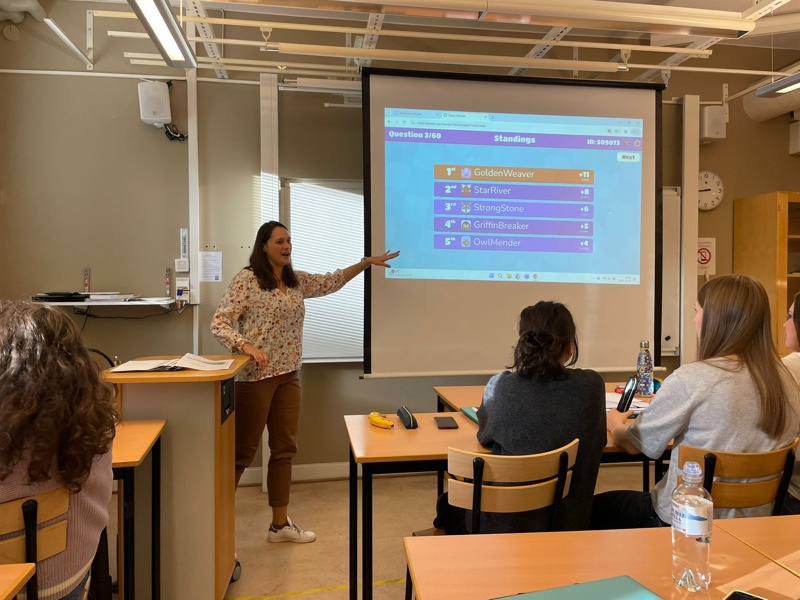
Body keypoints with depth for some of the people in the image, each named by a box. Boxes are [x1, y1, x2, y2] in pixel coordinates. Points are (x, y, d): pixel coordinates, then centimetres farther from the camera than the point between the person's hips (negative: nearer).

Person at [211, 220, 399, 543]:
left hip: (288, 376, 7)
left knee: (284, 450, 11)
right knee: (242, 451, 1)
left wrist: (367, 262, 16)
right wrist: (246, 346, -29)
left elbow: (331, 282, 21)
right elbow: (219, 323, -13)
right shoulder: (246, 280, -9)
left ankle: (280, 524, 23)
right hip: (254, 377, -7)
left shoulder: (296, 281, 11)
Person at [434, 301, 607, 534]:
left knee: (448, 504, 31)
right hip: (567, 521, 3)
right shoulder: (591, 385, -15)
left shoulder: (500, 386, -19)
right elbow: (598, 441, 5)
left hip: (504, 525, -3)